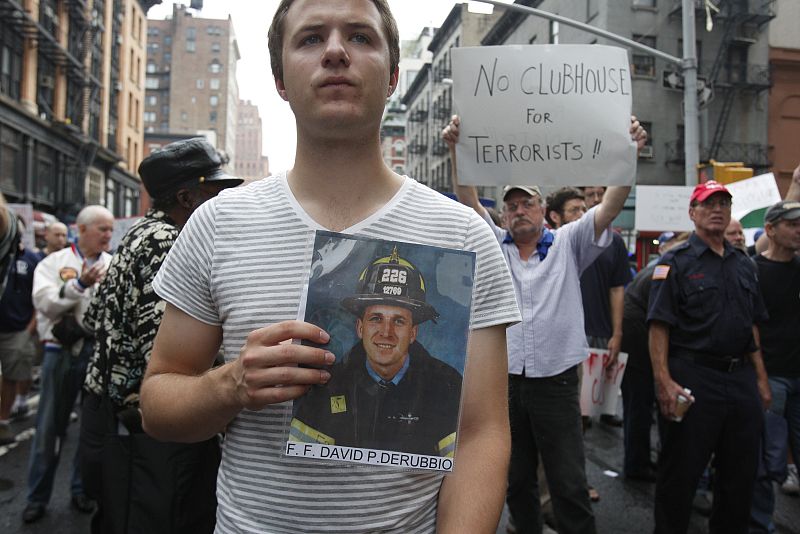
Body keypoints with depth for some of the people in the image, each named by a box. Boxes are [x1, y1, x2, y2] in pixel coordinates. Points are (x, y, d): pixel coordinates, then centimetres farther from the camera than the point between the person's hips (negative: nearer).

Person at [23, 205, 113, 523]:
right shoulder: (54, 263, 2)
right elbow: (45, 302, -14)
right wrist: (80, 284, -24)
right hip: (62, 352, -2)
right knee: (50, 426, 8)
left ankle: (82, 490, 27)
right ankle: (37, 497, 22)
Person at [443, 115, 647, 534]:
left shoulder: (567, 245, 5)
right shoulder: (493, 246, 7)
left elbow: (610, 205, -5)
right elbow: (468, 200, -4)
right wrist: (457, 149, -16)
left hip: (556, 380, -2)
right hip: (503, 379, 2)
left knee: (570, 484, 4)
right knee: (516, 479, 17)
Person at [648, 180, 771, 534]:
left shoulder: (744, 264, 14)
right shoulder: (676, 263, -5)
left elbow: (752, 327, 19)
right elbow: (659, 326, -12)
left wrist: (761, 379, 14)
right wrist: (664, 381, -20)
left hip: (742, 379, 6)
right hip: (694, 378, -6)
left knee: (741, 474, 16)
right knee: (680, 474, 4)